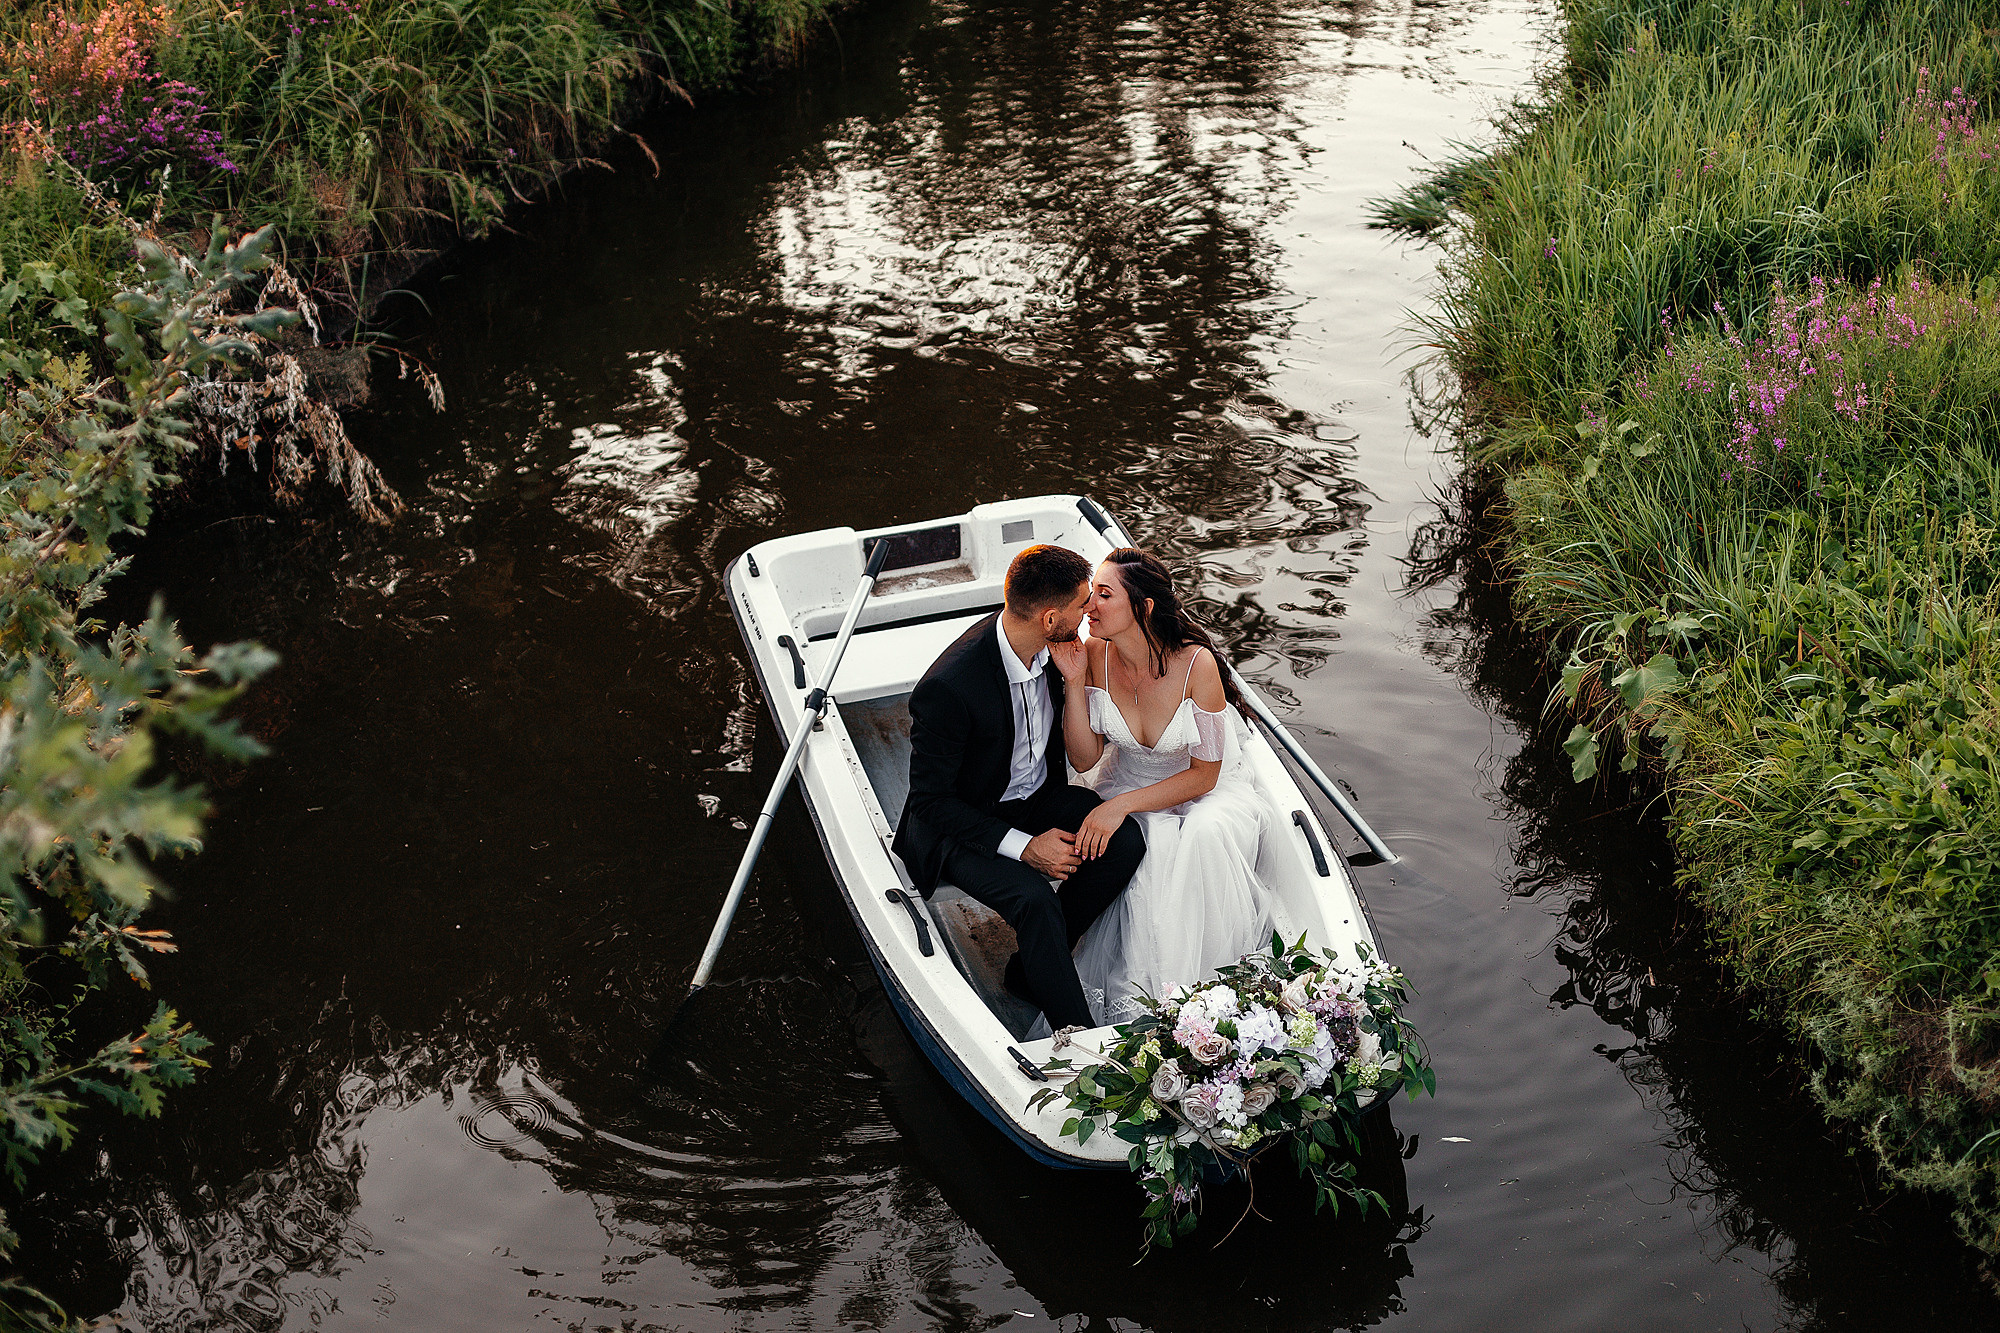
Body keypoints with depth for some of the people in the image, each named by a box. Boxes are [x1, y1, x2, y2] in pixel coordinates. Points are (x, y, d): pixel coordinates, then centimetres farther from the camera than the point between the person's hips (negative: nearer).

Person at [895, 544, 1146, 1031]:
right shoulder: (948, 688, -32)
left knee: (1125, 842, -16)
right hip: (961, 825, -7)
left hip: (1037, 796, 7)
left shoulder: (1056, 649, -12)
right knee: (1033, 897, -31)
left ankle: (1030, 970, -1)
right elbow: (930, 801, -22)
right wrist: (1023, 846, -25)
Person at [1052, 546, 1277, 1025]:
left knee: (1200, 838, -35)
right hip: (1129, 788, 2)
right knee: (1151, 847, -31)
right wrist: (1074, 681, -22)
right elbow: (1084, 758, -9)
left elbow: (1203, 775, -17)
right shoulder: (1094, 655, -13)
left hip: (1209, 793, -2)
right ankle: (1135, 991, -18)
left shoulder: (1195, 663, -25)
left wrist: (1121, 806, -27)